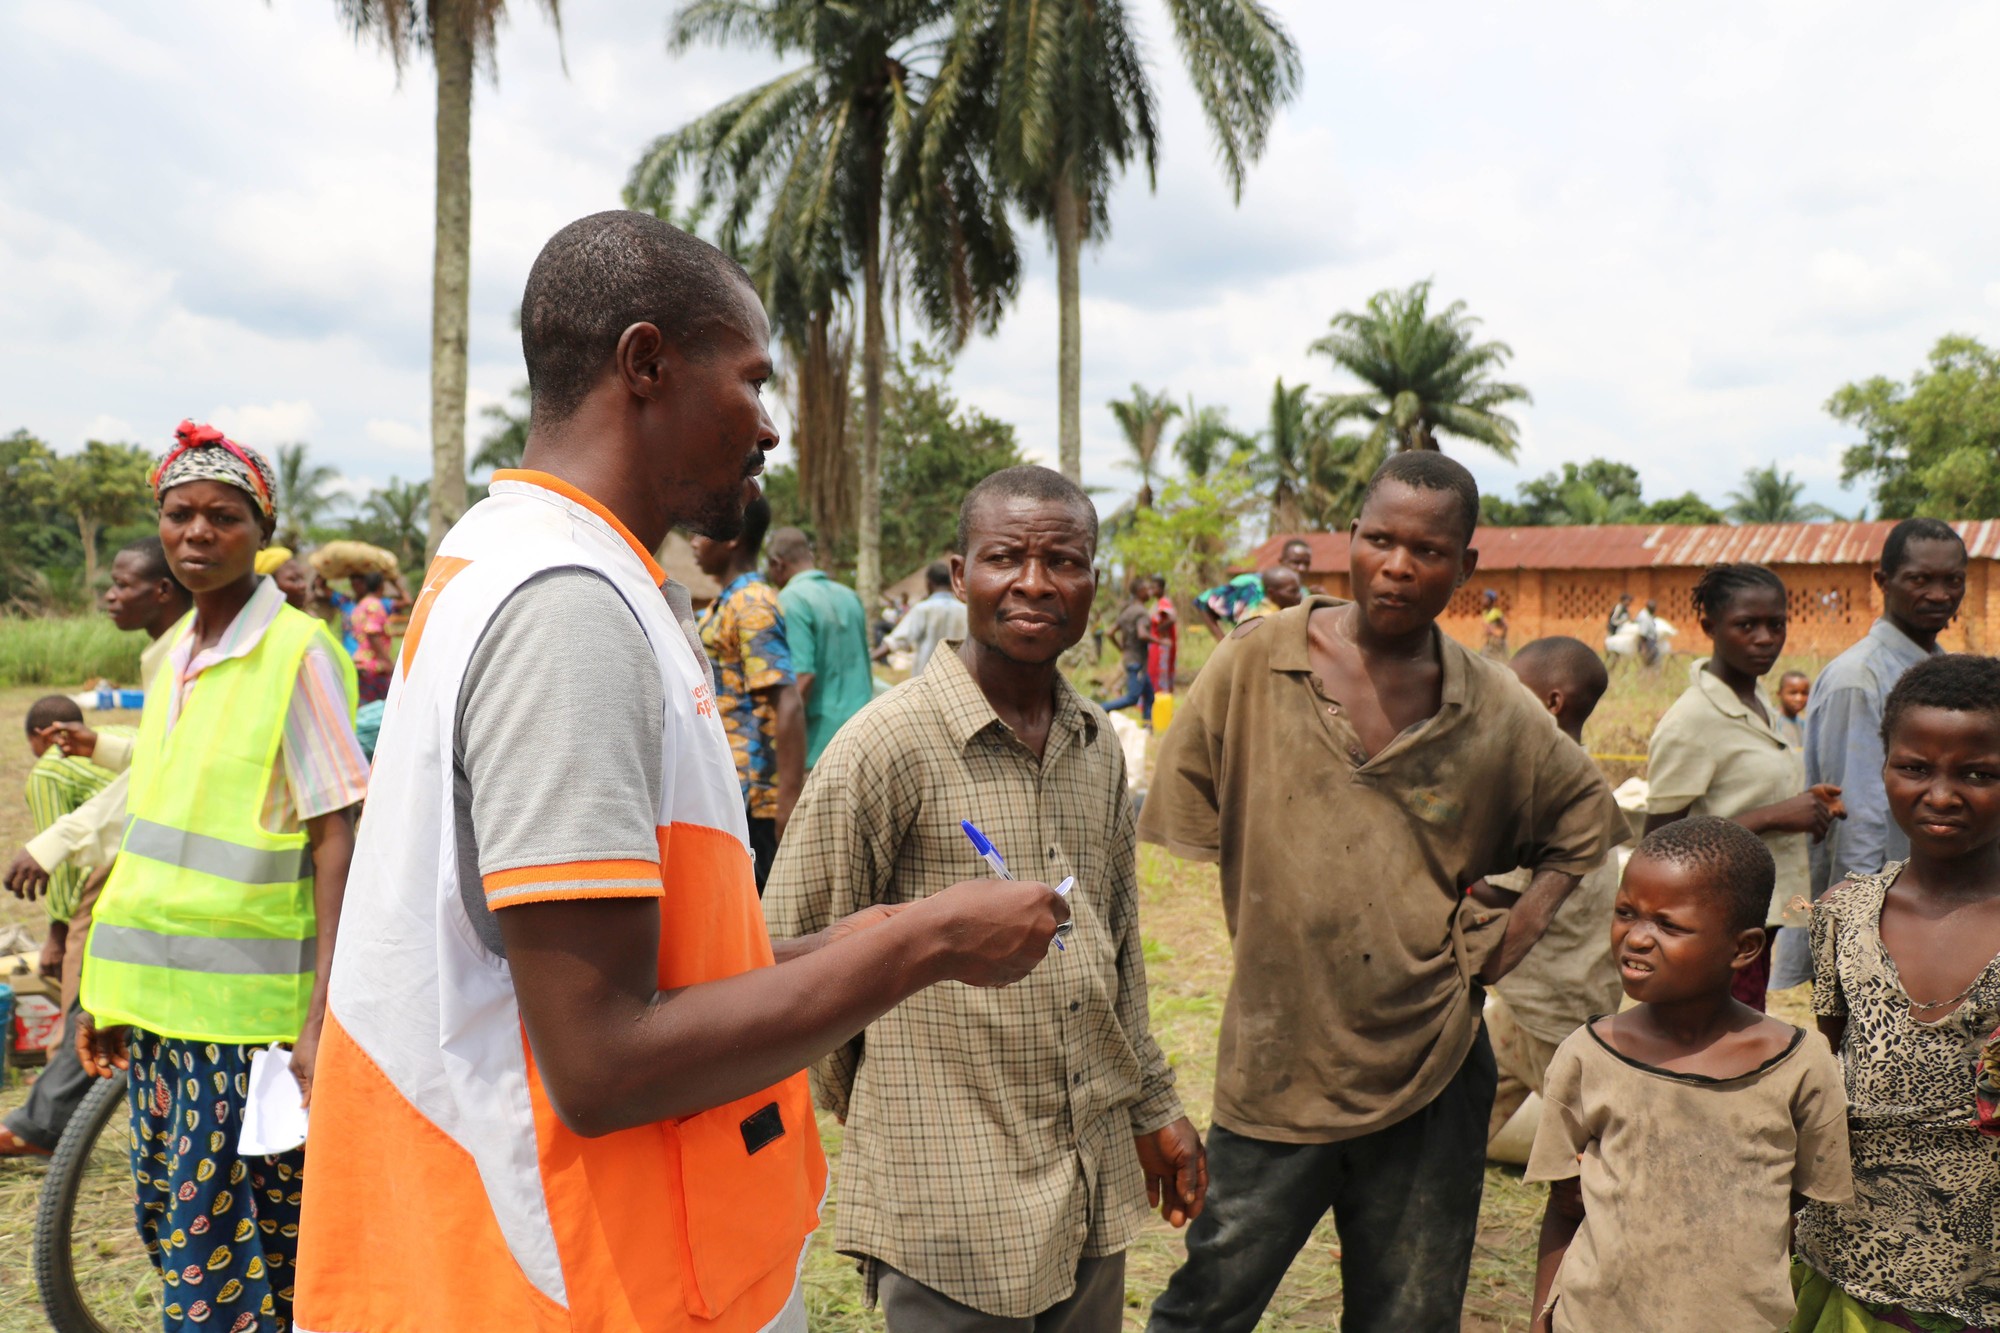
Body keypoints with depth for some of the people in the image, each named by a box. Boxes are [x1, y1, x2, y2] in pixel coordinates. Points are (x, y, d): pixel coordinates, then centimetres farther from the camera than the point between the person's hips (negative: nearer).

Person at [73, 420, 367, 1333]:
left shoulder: (295, 652, -13)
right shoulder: (177, 651, 10)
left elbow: (337, 840, -15)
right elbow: (158, 826, 16)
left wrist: (321, 1020, -20)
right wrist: (109, 986, 18)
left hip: (246, 1011, -7)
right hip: (158, 997, 7)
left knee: (216, 1242, -1)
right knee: (166, 1219, 16)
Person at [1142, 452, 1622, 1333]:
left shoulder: (1496, 710, -1)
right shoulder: (1255, 663, -7)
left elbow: (1588, 815, 17)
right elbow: (1180, 837, -1)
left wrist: (1528, 917, 3)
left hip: (1433, 1069, 2)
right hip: (1277, 1067, -2)